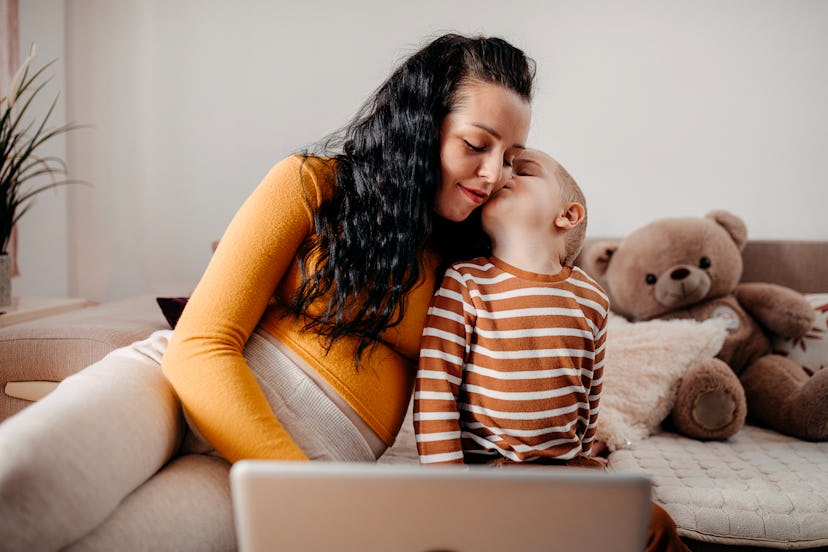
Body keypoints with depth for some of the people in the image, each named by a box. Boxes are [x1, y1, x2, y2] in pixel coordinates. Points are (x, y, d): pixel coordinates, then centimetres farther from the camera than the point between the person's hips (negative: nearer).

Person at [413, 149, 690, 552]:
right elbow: (434, 387, -13)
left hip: (566, 466, 5)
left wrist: (585, 464, 23)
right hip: (485, 468, -5)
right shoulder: (465, 282, -11)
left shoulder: (591, 299, 2)